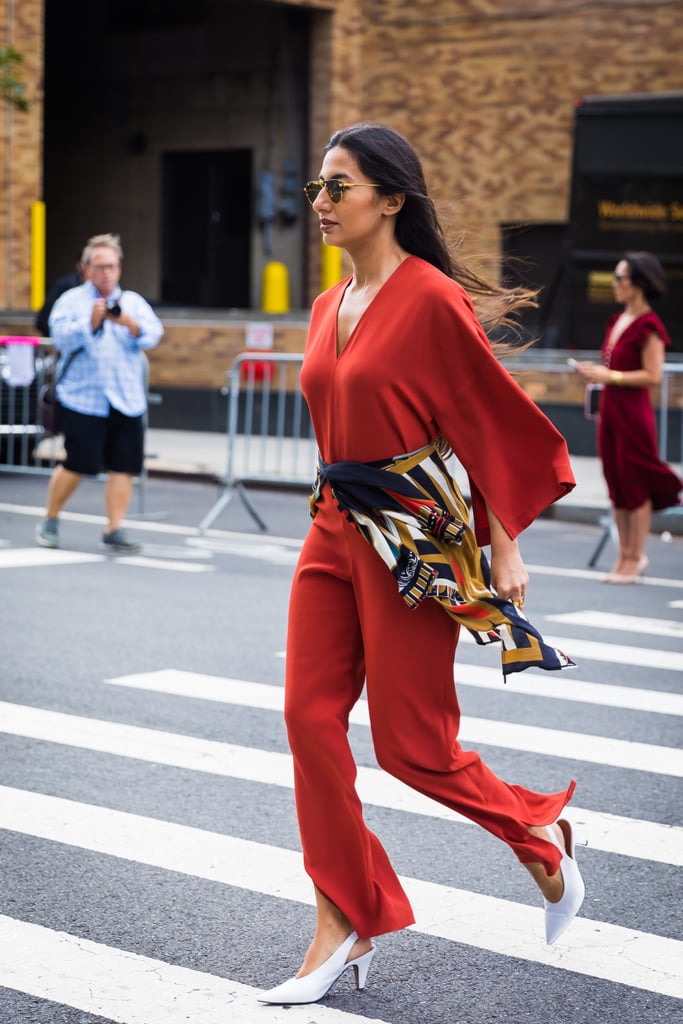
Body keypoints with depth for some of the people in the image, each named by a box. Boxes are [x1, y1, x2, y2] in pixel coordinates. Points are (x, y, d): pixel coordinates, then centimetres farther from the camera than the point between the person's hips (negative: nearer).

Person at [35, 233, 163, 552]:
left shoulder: (133, 301, 14)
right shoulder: (71, 300, 6)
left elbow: (153, 334, -2)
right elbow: (61, 336, -10)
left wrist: (128, 322, -20)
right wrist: (92, 322, -23)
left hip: (126, 400, 3)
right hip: (81, 397, -3)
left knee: (123, 466, -4)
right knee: (76, 464, -7)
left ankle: (114, 529, 3)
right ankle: (50, 521, 13)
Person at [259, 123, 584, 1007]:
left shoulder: (432, 300, -13)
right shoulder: (329, 307, 11)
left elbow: (497, 425, -11)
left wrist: (503, 549, -11)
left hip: (412, 539, -8)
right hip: (334, 529, 8)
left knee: (412, 746, -1)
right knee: (310, 717, 1)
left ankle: (541, 833, 27)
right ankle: (344, 925, 11)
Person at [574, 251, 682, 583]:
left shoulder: (648, 326, -13)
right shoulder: (618, 321, 12)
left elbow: (652, 375, -17)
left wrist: (610, 376, -18)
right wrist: (596, 371, 5)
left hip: (633, 412, -9)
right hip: (610, 409, 9)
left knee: (635, 485, 0)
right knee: (616, 484, 12)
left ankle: (635, 559, 9)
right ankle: (625, 554, 22)